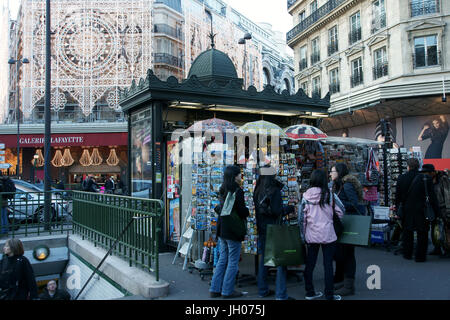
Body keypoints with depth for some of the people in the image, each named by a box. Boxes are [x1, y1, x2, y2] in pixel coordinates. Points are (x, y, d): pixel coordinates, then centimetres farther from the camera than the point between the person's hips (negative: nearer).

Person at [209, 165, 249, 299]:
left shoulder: (222, 190, 10)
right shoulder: (237, 191, -15)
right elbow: (242, 211, -16)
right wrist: (247, 212, 3)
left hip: (222, 229, 8)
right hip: (233, 230, -8)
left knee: (222, 259, 15)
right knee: (233, 262, 3)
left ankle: (215, 289, 19)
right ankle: (227, 291, 10)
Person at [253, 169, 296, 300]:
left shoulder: (258, 191, 7)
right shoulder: (275, 191, -13)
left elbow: (258, 209, 8)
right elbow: (277, 211, -16)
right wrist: (291, 208, -4)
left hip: (261, 229, 7)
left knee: (263, 259, 14)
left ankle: (263, 290, 22)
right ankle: (281, 294, -1)